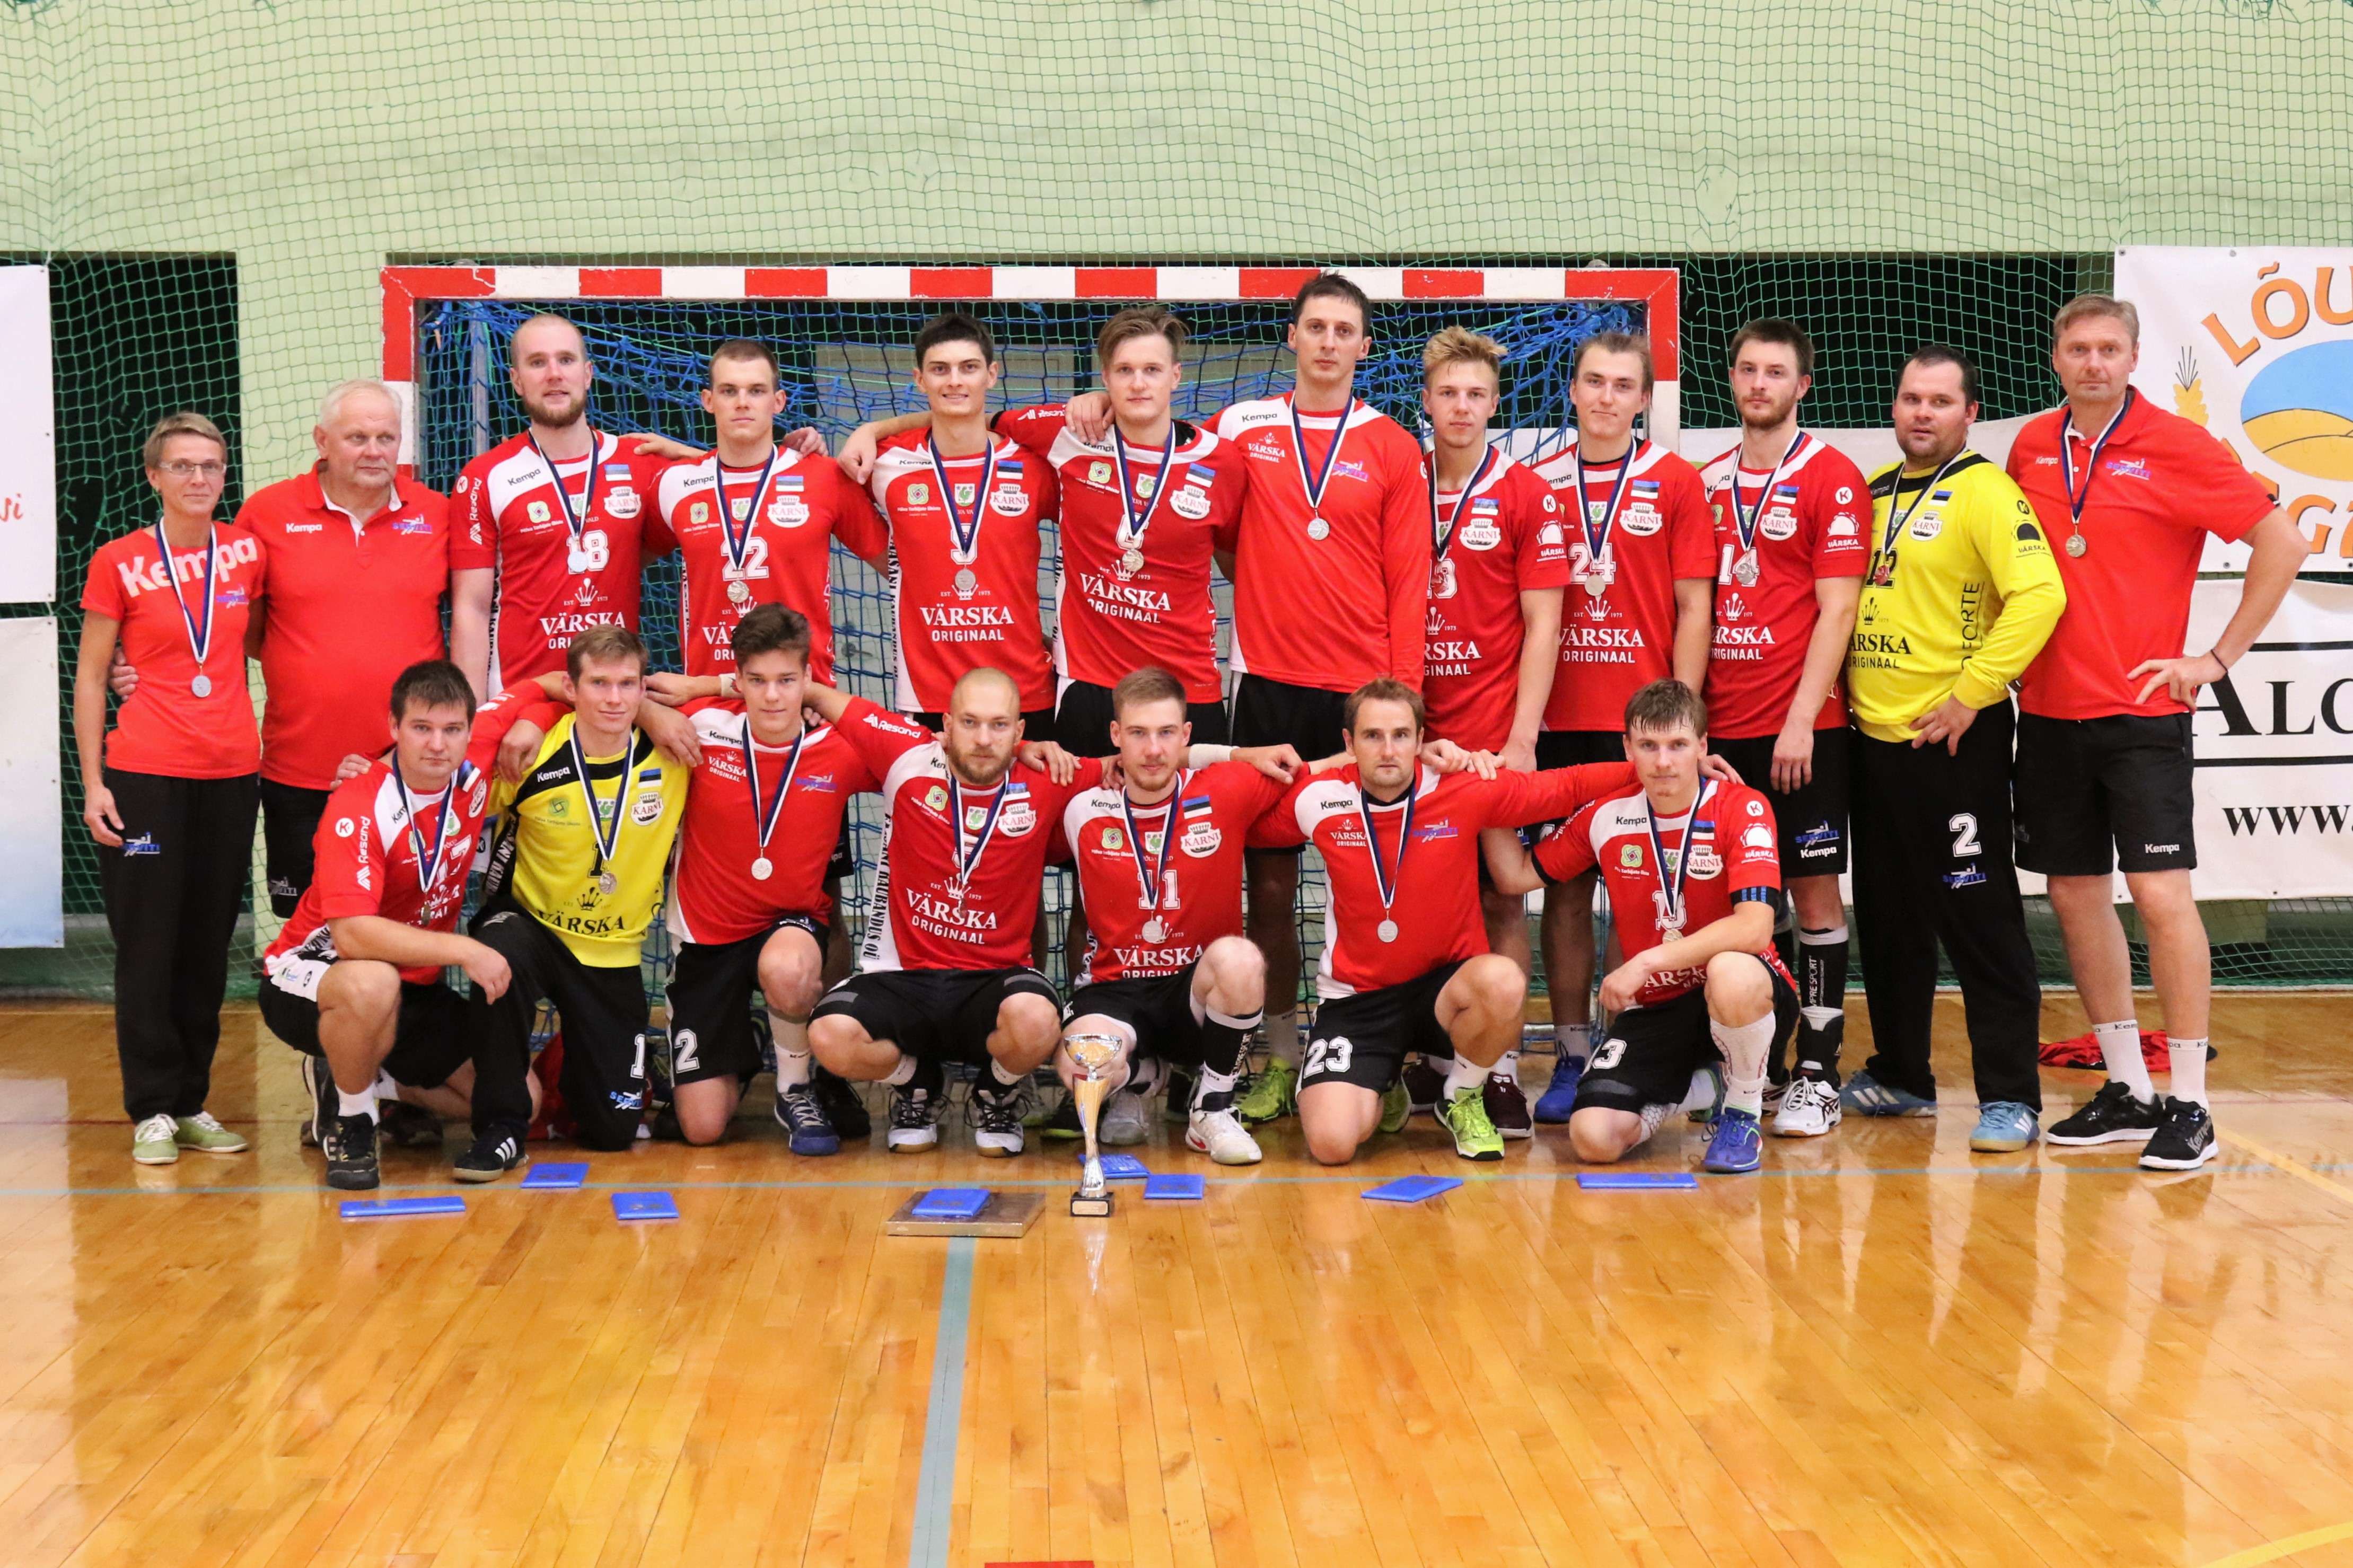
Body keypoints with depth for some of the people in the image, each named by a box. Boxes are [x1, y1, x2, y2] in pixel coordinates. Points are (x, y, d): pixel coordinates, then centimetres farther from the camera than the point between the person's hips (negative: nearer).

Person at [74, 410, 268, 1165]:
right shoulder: (120, 563, -2)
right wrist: (92, 783, -5)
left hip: (231, 773, 3)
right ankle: (152, 1111, 8)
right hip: (144, 774, -3)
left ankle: (193, 1104, 18)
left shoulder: (247, 551, 5)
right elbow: (89, 677, 1)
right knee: (149, 945, 0)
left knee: (209, 945, 8)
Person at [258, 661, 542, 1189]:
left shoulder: (475, 761, -10)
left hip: (416, 987, 6)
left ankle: (382, 1081, 19)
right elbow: (352, 934, -36)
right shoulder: (357, 807, -26)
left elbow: (534, 693, 9)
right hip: (310, 975, -6)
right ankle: (348, 1120, -12)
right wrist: (465, 951, -36)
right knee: (371, 984, -42)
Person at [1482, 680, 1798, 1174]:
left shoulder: (1742, 808, -14)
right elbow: (1517, 875, 9)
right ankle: (1671, 1093, 20)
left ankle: (1742, 1115, -11)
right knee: (1593, 1139, -18)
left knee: (1731, 975, -42)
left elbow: (1754, 928, -26)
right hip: (1653, 1008, 4)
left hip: (1744, 998, -3)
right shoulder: (1605, 816, -1)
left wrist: (1649, 961, -28)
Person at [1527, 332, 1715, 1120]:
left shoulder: (1675, 481, 3)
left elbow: (1693, 606, 1)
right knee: (1565, 885, 5)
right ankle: (1571, 1054, 12)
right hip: (1558, 721, 2)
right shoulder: (1537, 483, 8)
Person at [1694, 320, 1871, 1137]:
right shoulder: (1706, 482, 12)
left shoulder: (1832, 477, -3)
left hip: (1801, 727, -5)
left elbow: (1836, 610, -9)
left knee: (1813, 890, -1)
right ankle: (1756, 1060, 18)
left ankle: (1817, 1072, 4)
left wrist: (1801, 720, -15)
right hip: (1721, 726, 5)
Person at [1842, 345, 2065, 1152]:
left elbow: (2039, 595, -21)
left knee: (1979, 919, -4)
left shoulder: (1984, 491, -9)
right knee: (1887, 918, 15)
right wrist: (1844, 690, 10)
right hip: (1873, 737, 8)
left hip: (1953, 742, -7)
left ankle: (2011, 1098, 2)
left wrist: (1972, 693, -20)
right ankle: (1900, 1075, 28)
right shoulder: (1872, 493, 13)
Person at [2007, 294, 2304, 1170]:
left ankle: (2189, 1107, -2)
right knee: (2075, 894, 8)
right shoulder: (2031, 448, 8)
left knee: (2160, 893, -9)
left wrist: (2219, 656, -9)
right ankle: (2126, 1090, 20)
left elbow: (2282, 541, -7)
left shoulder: (2175, 447, -6)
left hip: (2141, 711, -5)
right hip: (2049, 711, 5)